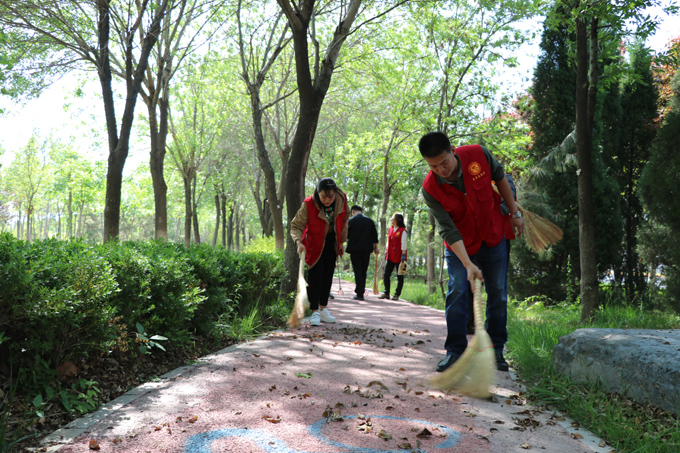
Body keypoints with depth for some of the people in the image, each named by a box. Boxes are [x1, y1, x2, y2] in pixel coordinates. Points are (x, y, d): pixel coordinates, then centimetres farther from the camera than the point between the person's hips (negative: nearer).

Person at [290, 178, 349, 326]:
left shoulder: (342, 200, -15)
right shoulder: (308, 204, -27)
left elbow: (343, 222, 2)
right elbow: (296, 225, -23)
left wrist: (341, 242, 6)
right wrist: (299, 242, -40)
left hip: (331, 243, 4)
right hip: (315, 243, -4)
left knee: (328, 275, 9)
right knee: (316, 275, -11)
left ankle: (323, 309, 19)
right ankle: (315, 312, -6)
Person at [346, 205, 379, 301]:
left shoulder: (351, 221, -4)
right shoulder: (370, 221, 7)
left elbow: (346, 235, 1)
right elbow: (375, 236, 8)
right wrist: (376, 248, 17)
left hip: (355, 249, -3)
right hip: (367, 250, 3)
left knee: (357, 271, -1)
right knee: (363, 271, 11)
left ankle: (359, 294, -5)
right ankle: (361, 292, 15)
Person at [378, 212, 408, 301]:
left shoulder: (403, 231, -10)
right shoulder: (390, 229, 12)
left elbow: (404, 244, -12)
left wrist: (403, 255, -16)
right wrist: (386, 252, 17)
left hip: (399, 257, -7)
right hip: (390, 256, 7)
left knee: (400, 276, 4)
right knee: (386, 275, 5)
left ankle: (397, 294, 12)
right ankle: (386, 293, 15)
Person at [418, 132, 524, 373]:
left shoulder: (478, 154, -22)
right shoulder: (430, 188, -25)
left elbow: (500, 178, -1)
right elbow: (448, 230, -26)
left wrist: (515, 213, 3)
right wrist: (468, 265, -34)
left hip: (493, 236, 2)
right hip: (460, 244, -2)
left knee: (498, 293, 4)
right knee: (457, 292, -9)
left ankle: (496, 350, 16)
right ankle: (455, 350, 3)